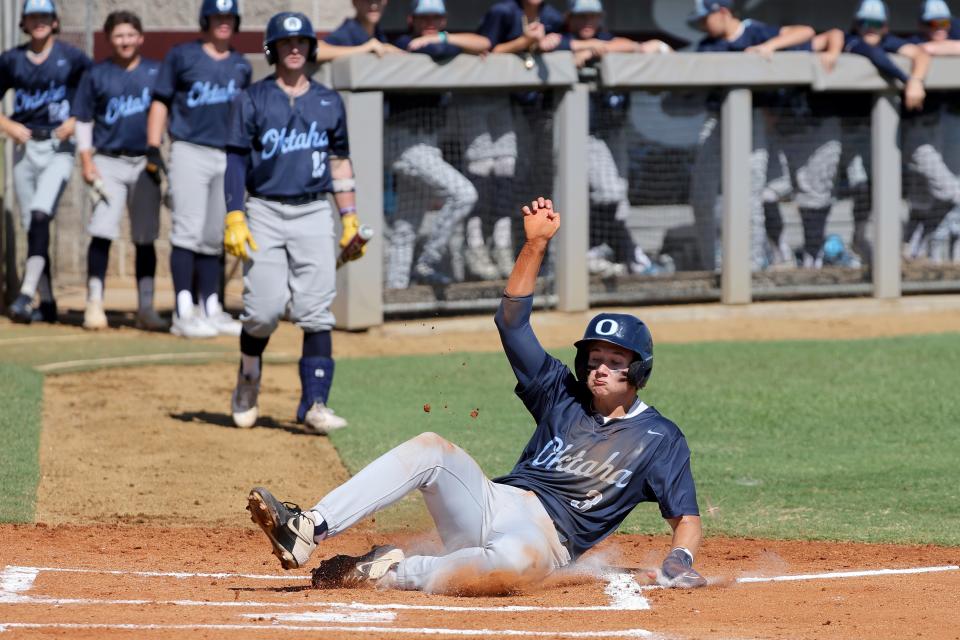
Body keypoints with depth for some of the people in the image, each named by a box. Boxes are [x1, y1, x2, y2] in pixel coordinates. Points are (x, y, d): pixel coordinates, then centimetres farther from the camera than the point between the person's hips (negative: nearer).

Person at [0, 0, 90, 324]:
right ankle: (46, 302, 12)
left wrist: (76, 122, -9)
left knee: (40, 215, -21)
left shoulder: (72, 58, -1)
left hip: (59, 148, -4)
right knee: (30, 225, 4)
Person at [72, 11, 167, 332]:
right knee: (102, 233, -11)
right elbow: (83, 121, 6)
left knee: (145, 238, 6)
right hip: (108, 163, -2)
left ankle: (146, 308, 12)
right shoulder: (97, 74, 4)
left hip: (145, 163, 2)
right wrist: (86, 161, -5)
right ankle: (94, 303, -7)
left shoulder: (156, 73, 7)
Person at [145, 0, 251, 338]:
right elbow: (161, 102, 2)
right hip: (190, 153, -5)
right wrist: (153, 149, -7)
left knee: (214, 239, 8)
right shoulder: (182, 56, 2)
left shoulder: (241, 65, 15)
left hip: (228, 156, 5)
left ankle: (211, 310, 13)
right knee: (189, 231, -12)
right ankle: (183, 314, -15)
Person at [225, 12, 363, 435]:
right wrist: (234, 217, -10)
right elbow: (236, 161, 0)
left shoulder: (329, 102, 13)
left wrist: (351, 218, 9)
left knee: (315, 313, -7)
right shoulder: (253, 100, 3)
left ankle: (314, 404, -8)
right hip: (265, 213, -2)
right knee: (264, 308, -10)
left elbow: (339, 162, 16)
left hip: (314, 214, 2)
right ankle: (248, 381, 17)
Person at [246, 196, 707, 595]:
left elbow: (686, 518, 6)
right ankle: (306, 532, -37)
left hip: (544, 537, -5)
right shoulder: (563, 395, 19)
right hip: (487, 502, 5)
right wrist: (535, 244, 0)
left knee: (516, 560, -44)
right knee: (431, 449, -26)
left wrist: (679, 561, -17)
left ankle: (385, 572, -30)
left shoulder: (660, 438, 10)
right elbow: (512, 322, 12)